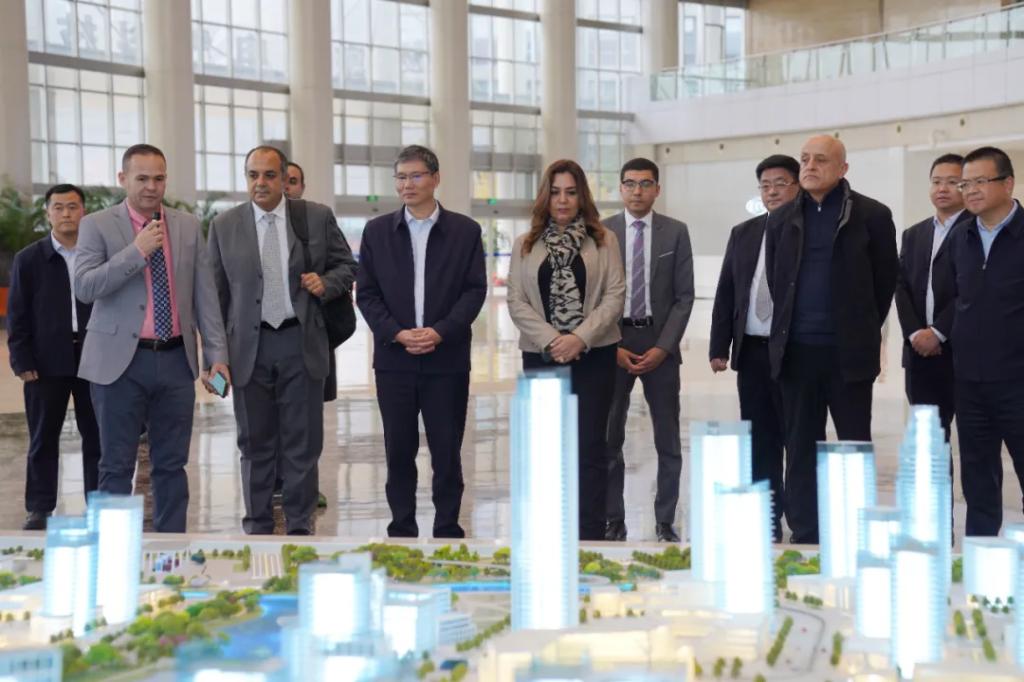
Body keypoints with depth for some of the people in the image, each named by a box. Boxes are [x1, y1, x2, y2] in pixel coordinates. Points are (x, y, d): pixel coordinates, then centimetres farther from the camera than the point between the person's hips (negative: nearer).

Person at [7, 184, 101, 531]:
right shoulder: (28, 259, 5)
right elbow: (17, 316, 3)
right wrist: (22, 362, -4)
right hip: (47, 361, 0)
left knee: (97, 437, 5)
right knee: (43, 439, 5)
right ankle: (40, 509, 12)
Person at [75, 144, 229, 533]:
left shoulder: (188, 227, 10)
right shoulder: (97, 226, 0)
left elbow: (205, 294, 9)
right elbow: (84, 288, -12)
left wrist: (217, 354, 2)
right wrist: (136, 251, -18)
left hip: (176, 359, 3)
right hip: (121, 362, -3)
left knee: (172, 464, 8)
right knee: (117, 466, 1)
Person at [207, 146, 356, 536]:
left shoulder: (318, 217, 2)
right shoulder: (224, 226, 4)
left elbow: (346, 266, 11)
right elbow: (216, 293, 6)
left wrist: (326, 282, -10)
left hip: (302, 342, 0)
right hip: (249, 346, 1)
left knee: (303, 443, 3)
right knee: (256, 444, 9)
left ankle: (299, 527, 14)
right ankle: (258, 527, 20)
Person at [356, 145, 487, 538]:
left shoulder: (465, 231, 4)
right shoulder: (377, 231, 8)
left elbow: (475, 290, -1)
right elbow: (366, 293, 4)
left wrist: (441, 332, -14)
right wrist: (397, 334, -10)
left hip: (447, 358, -1)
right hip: (394, 358, 1)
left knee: (447, 450, 2)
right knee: (399, 449, 5)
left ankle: (448, 530, 12)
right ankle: (401, 530, 14)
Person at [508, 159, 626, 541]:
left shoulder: (604, 241, 6)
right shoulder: (525, 245, 10)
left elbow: (615, 296, -2)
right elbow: (516, 302, 3)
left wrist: (580, 338, -14)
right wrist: (550, 340, -12)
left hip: (594, 355, -1)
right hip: (541, 357, 2)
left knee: (590, 446, -3)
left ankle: (591, 535, 0)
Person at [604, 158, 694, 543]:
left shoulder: (676, 232, 3)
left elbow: (684, 296, 1)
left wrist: (663, 347, -9)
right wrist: (611, 347, -7)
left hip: (660, 344, 0)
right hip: (612, 344, 0)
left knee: (668, 442, 3)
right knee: (608, 439, 3)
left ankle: (665, 523, 11)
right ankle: (613, 521, 12)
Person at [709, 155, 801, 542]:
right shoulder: (743, 234, 13)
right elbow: (725, 294, 13)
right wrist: (719, 347, 6)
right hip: (752, 350, 5)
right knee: (759, 442, 9)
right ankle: (766, 522, 16)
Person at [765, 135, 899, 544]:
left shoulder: (872, 216, -1)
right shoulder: (782, 220, 9)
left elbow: (886, 280, 5)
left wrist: (863, 333, 10)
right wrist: (791, 331, 14)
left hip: (849, 353, -3)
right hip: (796, 353, 3)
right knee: (800, 449, 6)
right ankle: (804, 537, 12)